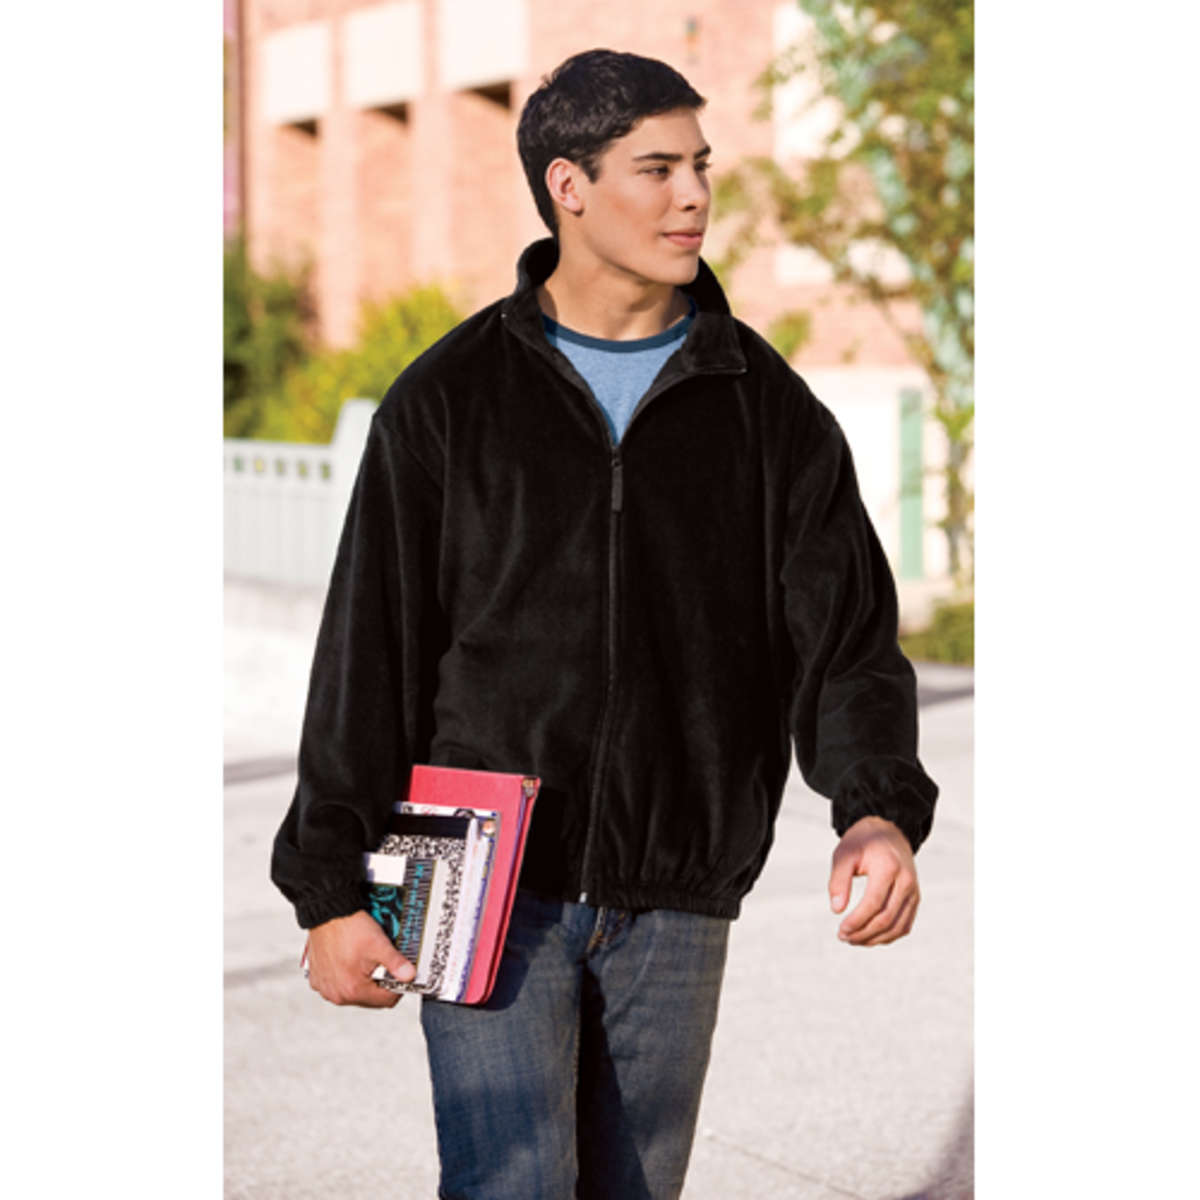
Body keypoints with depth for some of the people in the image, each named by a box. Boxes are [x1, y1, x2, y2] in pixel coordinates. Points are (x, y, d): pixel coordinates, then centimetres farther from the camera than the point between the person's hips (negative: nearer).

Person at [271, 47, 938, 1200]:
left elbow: (845, 634, 0)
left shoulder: (771, 410, 5)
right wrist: (331, 888, -3)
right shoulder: (448, 401, 1)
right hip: (490, 888, -2)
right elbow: (369, 650, 1)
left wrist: (878, 810, -19)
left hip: (676, 902, 3)